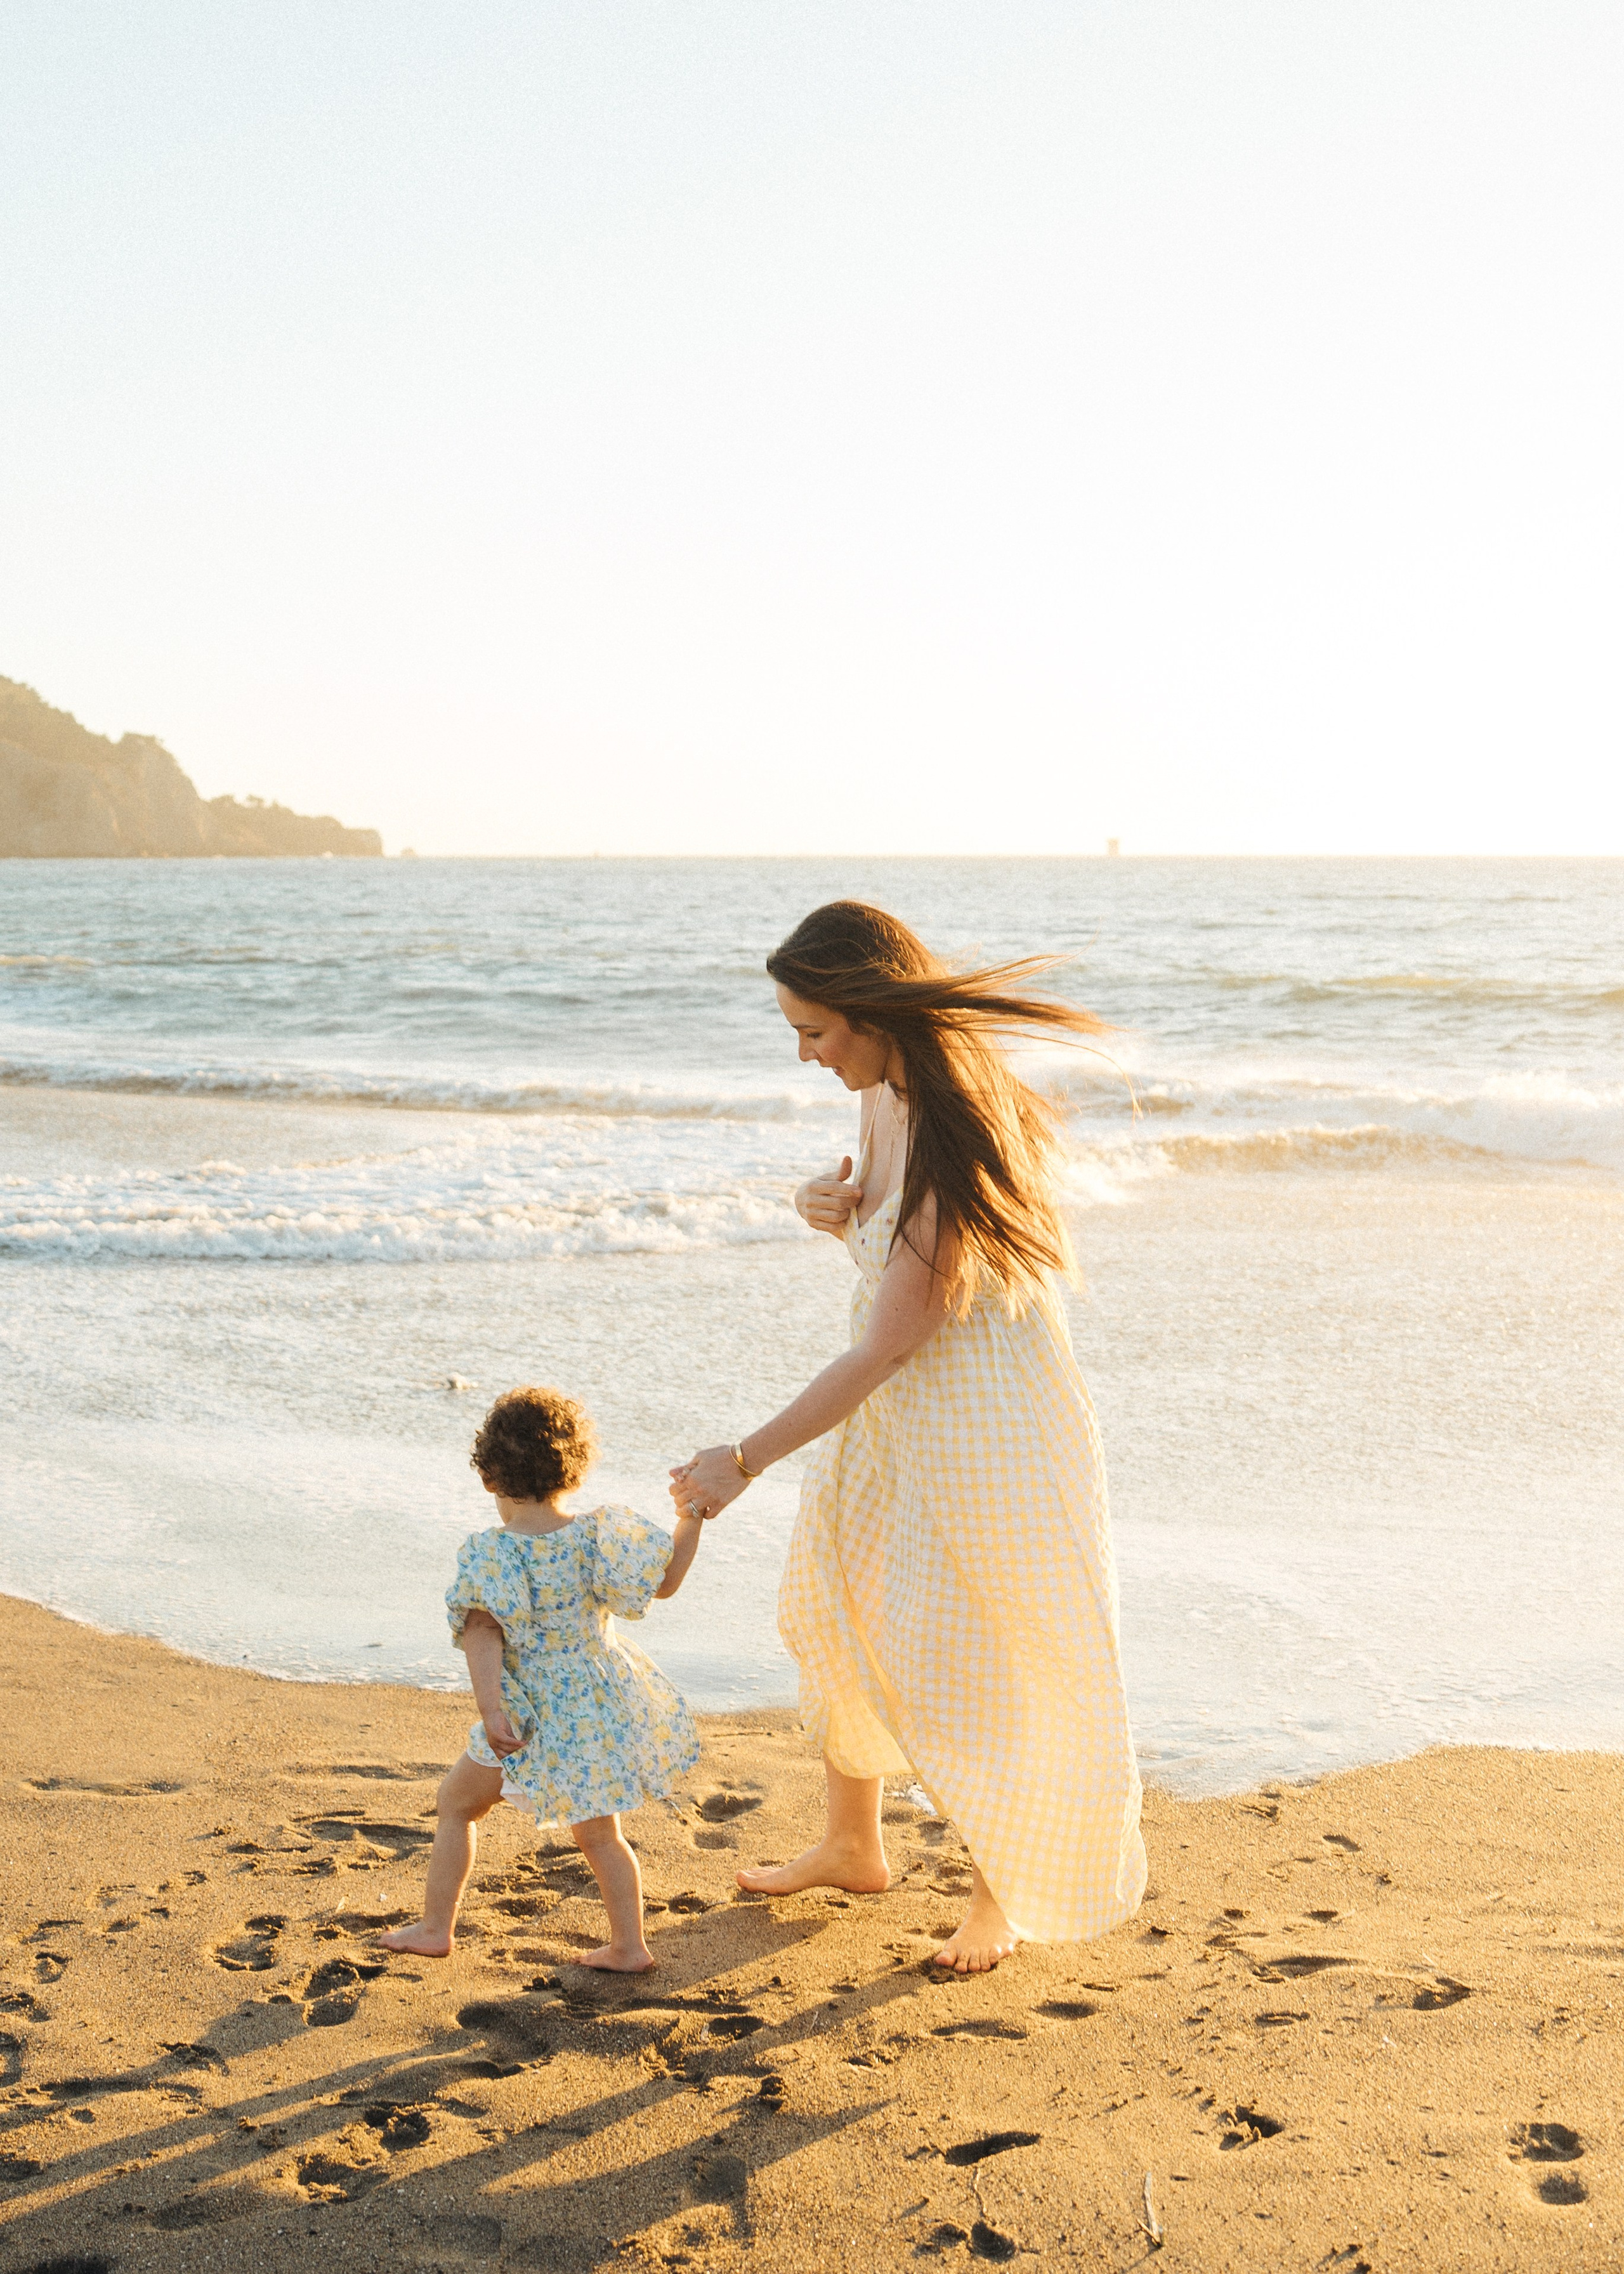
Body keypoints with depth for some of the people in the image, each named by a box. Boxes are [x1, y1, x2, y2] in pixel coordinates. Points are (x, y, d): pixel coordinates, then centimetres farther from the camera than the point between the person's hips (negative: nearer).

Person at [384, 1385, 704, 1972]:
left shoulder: (489, 1553, -15)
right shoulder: (600, 1533, -5)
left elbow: (484, 1632, -25)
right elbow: (666, 1582, 3)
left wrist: (490, 1708, -30)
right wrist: (693, 1515, 12)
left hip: (536, 1716, -4)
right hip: (602, 1699, 4)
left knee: (456, 1804, 17)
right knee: (598, 1832, 19)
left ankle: (435, 1927, 21)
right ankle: (629, 1945, 20)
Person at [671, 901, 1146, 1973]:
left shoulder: (956, 1144, -31)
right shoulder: (890, 1093, -4)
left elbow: (884, 1350, -29)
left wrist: (746, 1459, -24)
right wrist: (826, 1207, -9)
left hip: (983, 1420, -9)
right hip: (895, 1411, 10)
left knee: (977, 1665, 6)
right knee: (840, 1612, 21)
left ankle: (1000, 1894, 29)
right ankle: (852, 1847, 42)